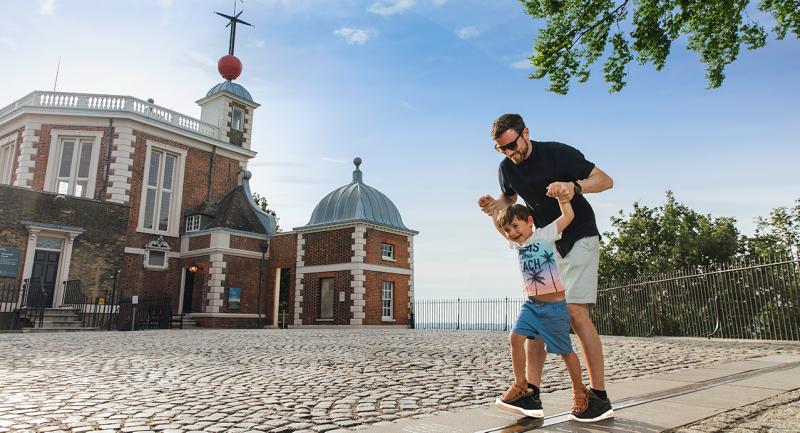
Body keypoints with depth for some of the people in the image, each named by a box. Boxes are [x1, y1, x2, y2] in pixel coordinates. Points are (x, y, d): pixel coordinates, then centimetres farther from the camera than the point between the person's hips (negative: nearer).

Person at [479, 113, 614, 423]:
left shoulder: (558, 153, -16)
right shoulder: (507, 168, 0)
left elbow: (606, 180, -15)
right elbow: (509, 198, 18)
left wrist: (575, 186, -36)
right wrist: (496, 206, -6)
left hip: (579, 238, -6)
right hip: (546, 244, 6)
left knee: (574, 311, -16)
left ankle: (600, 397, -7)